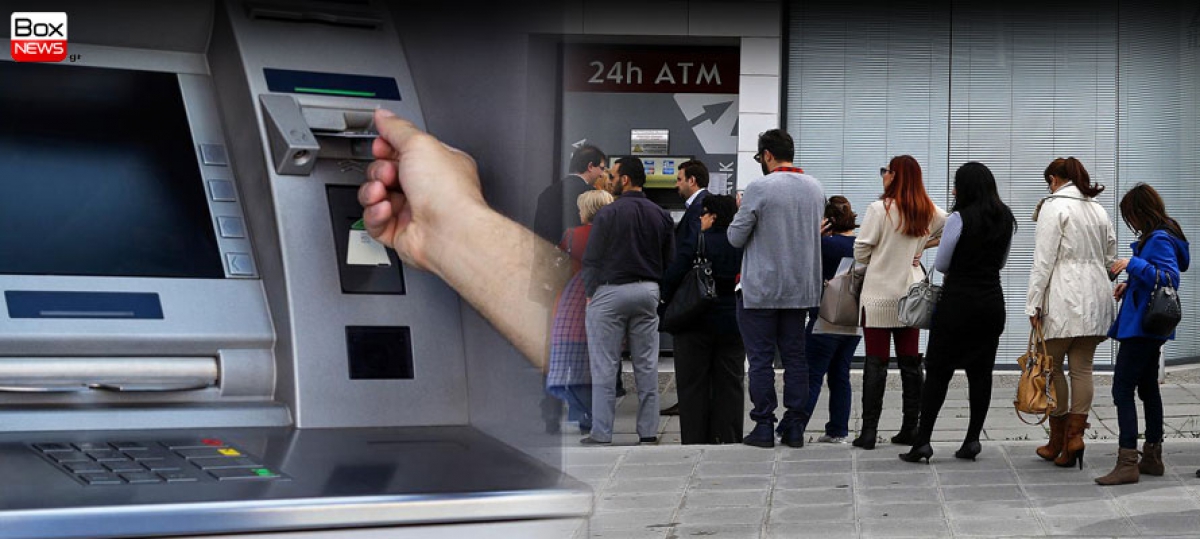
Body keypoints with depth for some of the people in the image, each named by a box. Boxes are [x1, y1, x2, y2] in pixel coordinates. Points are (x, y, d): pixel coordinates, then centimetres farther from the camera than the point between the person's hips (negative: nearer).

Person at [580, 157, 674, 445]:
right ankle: (648, 431, 9)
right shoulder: (661, 215, 7)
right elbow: (670, 260, 9)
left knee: (605, 366, -1)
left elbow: (592, 259, -9)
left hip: (610, 292, -5)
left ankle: (601, 433, -1)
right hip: (647, 292, 5)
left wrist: (590, 293, 0)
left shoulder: (608, 213, -9)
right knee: (647, 365, 8)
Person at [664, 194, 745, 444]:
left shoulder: (696, 243, -14)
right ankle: (729, 438, 10)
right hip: (733, 324, 4)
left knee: (694, 384, 4)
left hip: (698, 325, -4)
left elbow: (672, 279, -13)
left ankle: (695, 439, 4)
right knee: (729, 383, 9)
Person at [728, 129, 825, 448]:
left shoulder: (759, 188, -14)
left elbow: (736, 237, -9)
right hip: (801, 287, 5)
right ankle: (795, 428, 11)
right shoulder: (815, 188, 5)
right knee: (795, 356, 10)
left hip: (761, 288, -5)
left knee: (761, 358, 1)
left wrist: (741, 212, 8)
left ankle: (763, 427, 2)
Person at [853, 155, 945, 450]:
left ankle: (869, 431, -1)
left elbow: (861, 252, -10)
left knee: (875, 364, -1)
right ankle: (911, 428, 13)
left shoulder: (880, 209, -13)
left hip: (879, 297, -5)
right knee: (911, 364, 10)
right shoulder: (929, 212, 3)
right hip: (911, 294, 5)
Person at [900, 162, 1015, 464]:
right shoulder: (1005, 220, 7)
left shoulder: (959, 219, -13)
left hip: (958, 301, -5)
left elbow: (940, 264, -5)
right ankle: (973, 439, 7)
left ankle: (923, 441, -3)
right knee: (981, 371, 9)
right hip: (992, 301, 5)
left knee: (938, 371, -1)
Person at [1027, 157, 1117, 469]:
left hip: (1063, 300, -6)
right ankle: (1075, 435, -2)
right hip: (1096, 298, 6)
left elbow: (1044, 260, -12)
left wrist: (1034, 303, -10)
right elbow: (1110, 258, 17)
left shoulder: (1054, 206, -7)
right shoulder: (1099, 209, 14)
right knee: (1082, 368, 5)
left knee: (1053, 367, 3)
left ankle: (1059, 440, 7)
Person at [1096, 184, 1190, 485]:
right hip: (1150, 327, 11)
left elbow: (1170, 278, -26)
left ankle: (1127, 464, -13)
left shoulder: (1160, 240, -17)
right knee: (1148, 388, 16)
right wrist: (1131, 286, 13)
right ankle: (1152, 457, 23)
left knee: (1123, 389, -11)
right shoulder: (1158, 236, 14)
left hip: (1141, 327, -11)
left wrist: (1134, 265, -29)